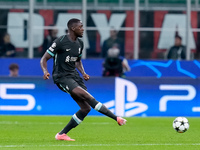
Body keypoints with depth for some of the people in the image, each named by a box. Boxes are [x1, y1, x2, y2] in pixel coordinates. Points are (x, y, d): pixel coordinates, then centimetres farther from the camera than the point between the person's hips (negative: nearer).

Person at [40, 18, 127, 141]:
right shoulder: (60, 42, -11)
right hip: (62, 77, -8)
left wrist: (83, 73, 8)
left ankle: (62, 134, 5)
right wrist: (45, 71, -27)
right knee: (85, 95, -25)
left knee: (86, 108, -3)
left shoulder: (79, 43, 10)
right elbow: (44, 59, -7)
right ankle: (116, 118, -28)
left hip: (74, 75, 8)